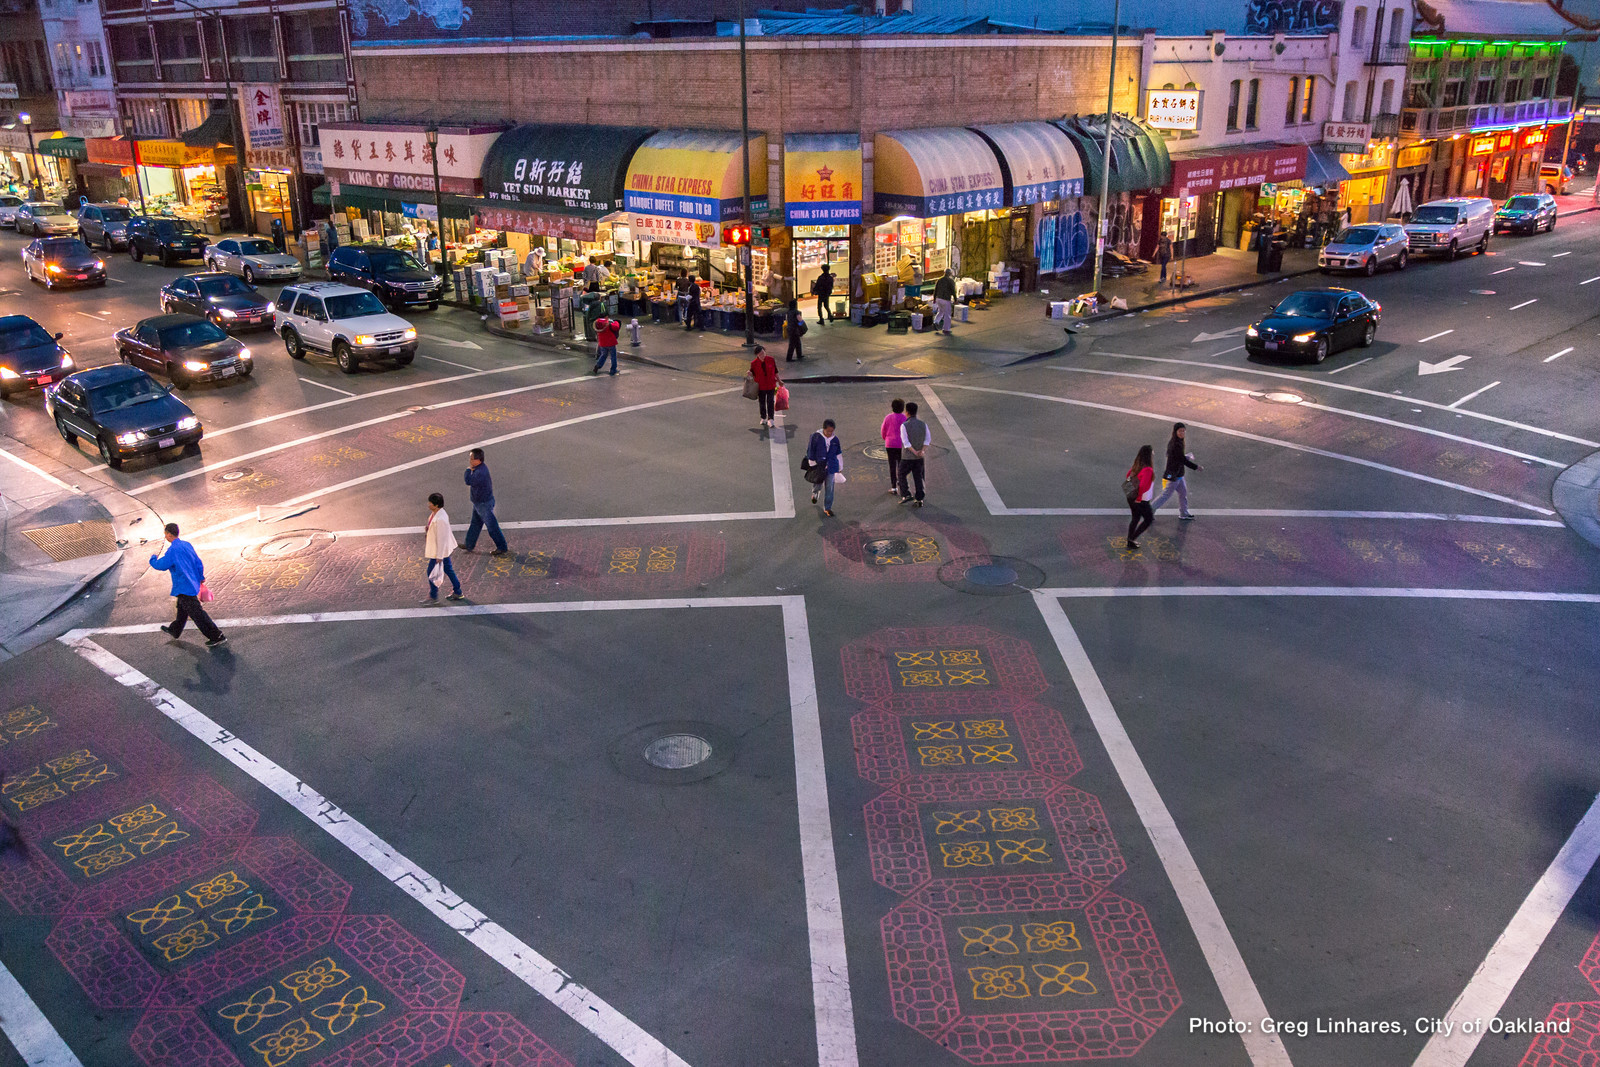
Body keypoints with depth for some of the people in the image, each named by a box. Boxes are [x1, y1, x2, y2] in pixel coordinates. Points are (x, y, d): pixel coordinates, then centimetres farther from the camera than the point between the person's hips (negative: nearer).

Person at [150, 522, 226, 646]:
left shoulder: (172, 550, -19)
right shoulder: (187, 545, 6)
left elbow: (161, 565, -14)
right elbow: (198, 563, 11)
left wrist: (153, 559, 7)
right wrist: (201, 577, 22)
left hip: (184, 587, -9)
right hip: (193, 583, 9)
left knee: (197, 613, -6)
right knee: (182, 609, 27)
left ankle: (217, 637, -8)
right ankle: (174, 631, 47)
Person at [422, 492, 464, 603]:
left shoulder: (440, 519, -30)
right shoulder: (435, 513, 1)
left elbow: (441, 538, -27)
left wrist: (439, 556, -23)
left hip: (439, 550, -10)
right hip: (445, 549, 10)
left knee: (431, 572, 3)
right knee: (448, 569, 19)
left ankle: (433, 597, 17)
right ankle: (457, 592, 31)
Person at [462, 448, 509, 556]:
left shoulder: (480, 472, -31)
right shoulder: (482, 467, 2)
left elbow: (468, 481, -29)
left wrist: (468, 470, -15)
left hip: (484, 504, -10)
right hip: (478, 502, 10)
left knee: (492, 526, 2)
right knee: (475, 524, 22)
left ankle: (502, 547, 13)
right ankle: (469, 545, 36)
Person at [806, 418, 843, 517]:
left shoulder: (835, 439, -2)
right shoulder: (816, 437, -13)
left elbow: (839, 453, 10)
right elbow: (810, 452, -5)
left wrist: (841, 467, 16)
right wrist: (812, 464, -4)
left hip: (830, 467, 2)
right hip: (818, 466, -2)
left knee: (829, 488, 1)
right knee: (818, 485, 14)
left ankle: (827, 508, 12)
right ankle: (814, 493, 51)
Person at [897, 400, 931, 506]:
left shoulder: (904, 425, -14)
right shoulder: (923, 424, 0)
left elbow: (906, 442, -20)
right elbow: (928, 439, -9)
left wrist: (915, 452, -17)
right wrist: (922, 451, -17)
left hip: (907, 457, -4)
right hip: (920, 458, 4)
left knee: (902, 476, 14)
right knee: (918, 478, 10)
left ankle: (906, 495, 3)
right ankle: (919, 500, 8)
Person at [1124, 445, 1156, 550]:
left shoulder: (1136, 466, 1)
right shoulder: (1148, 470, -25)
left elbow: (1127, 477, 11)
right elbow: (1143, 485, -32)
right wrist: (1139, 498, -19)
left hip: (1131, 497, 8)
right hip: (1142, 501, -8)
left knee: (1135, 518, 22)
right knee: (1149, 519, 12)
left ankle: (1130, 542, 28)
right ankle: (1132, 538, 9)